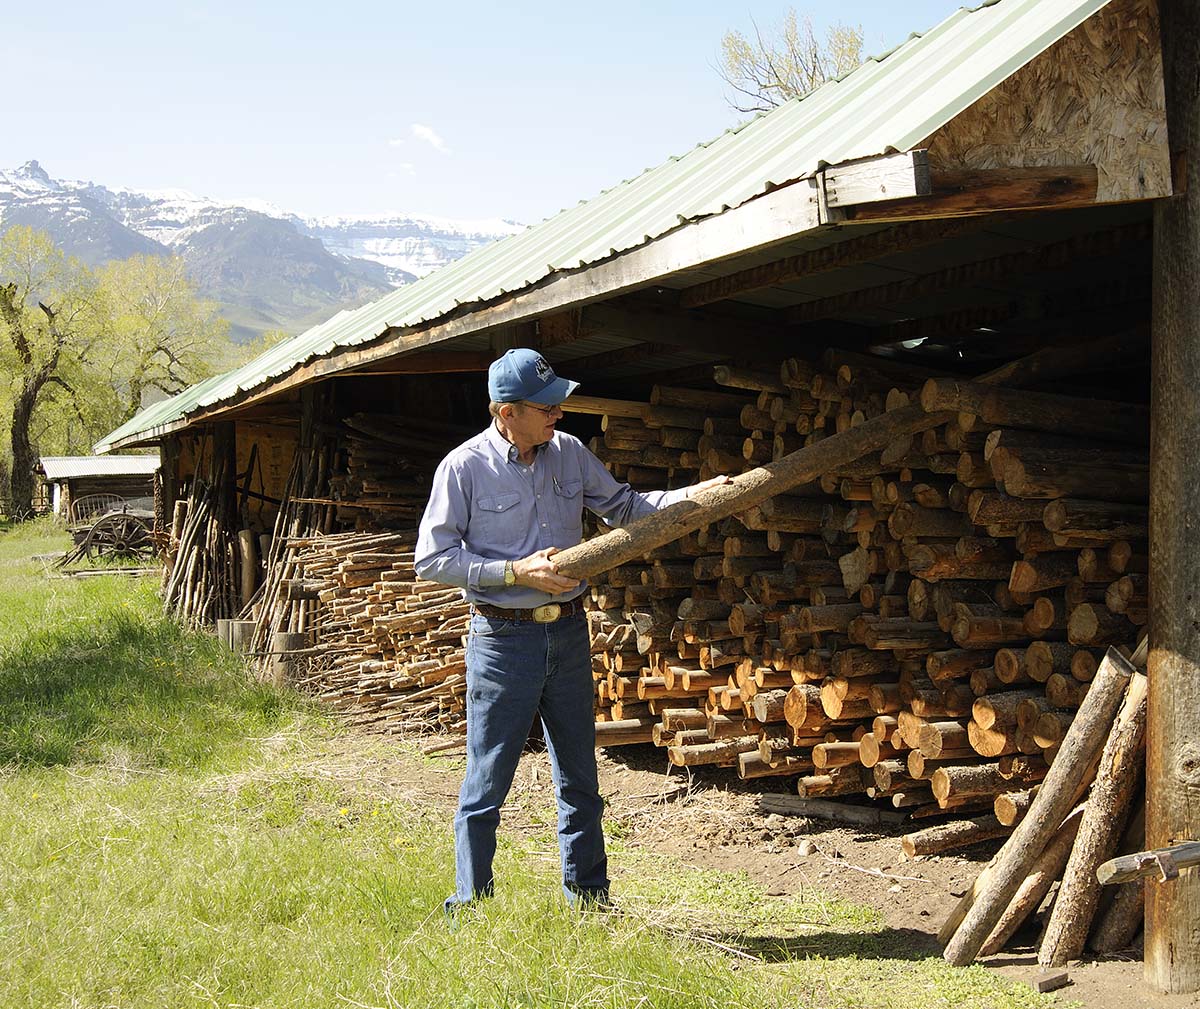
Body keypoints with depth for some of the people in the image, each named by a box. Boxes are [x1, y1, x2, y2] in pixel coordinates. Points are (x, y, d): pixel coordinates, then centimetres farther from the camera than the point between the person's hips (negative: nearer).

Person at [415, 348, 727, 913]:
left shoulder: (569, 453, 5)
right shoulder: (464, 467, -11)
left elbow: (622, 506, 17)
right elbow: (432, 558, -10)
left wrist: (694, 496, 5)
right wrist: (517, 573, -17)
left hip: (568, 634, 5)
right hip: (502, 640, -5)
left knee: (579, 779, 14)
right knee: (486, 783, 2)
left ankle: (589, 899, 28)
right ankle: (469, 908, 17)